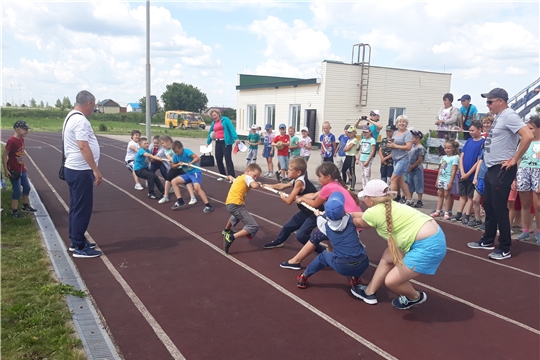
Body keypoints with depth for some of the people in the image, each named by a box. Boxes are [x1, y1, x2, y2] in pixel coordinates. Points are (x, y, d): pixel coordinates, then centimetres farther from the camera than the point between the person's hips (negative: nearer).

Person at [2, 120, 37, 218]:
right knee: (17, 191, -1)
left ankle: (25, 206, 34)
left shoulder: (21, 139, 3)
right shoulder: (12, 141, -21)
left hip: (22, 170, 8)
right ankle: (14, 212, 12)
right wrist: (6, 170, -17)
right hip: (14, 171, -8)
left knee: (27, 187, 17)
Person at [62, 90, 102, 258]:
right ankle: (79, 247, 3)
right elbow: (84, 147, -26)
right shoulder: (80, 120, -18)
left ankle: (76, 241, 27)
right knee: (82, 209, -4)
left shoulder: (71, 117, 15)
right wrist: (96, 170, -24)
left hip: (74, 169, 11)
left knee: (77, 207, 17)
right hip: (80, 171, -11)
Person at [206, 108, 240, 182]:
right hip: (218, 143, 7)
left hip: (226, 142, -6)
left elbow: (232, 129, -13)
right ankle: (223, 175, 19)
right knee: (218, 159, 6)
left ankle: (231, 176, -10)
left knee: (228, 159, -10)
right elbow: (210, 133, 28)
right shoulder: (213, 123, 16)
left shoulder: (225, 120, -3)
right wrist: (208, 142, 27)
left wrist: (236, 138, -24)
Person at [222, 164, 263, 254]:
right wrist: (258, 184, -2)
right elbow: (254, 185, -23)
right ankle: (231, 238, -24)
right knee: (253, 227, -12)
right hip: (236, 205, -10)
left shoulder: (239, 177, 22)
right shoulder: (247, 177, -4)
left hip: (229, 204, 10)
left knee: (236, 216, 46)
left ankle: (226, 231, 65)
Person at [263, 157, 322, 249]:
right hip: (305, 211, 10)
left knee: (301, 235, -17)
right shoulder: (296, 180, 2)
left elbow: (289, 201, -23)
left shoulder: (299, 182, -26)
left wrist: (282, 197, -1)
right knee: (288, 226, 18)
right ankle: (278, 242, 42)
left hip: (315, 213, -10)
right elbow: (281, 186, 19)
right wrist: (267, 186, 23)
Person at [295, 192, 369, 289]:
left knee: (323, 256, 28)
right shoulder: (350, 219, -2)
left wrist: (318, 215, 47)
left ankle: (303, 278, 34)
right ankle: (356, 277, 34)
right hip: (362, 265, 0)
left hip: (342, 267, 0)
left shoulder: (326, 226, 2)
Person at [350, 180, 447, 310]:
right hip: (430, 238, 10)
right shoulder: (388, 206, 12)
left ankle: (416, 297, 25)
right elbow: (364, 216, 29)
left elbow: (359, 222, 14)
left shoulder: (374, 212, -10)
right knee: (388, 256, 21)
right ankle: (369, 292, 33)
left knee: (391, 281, -3)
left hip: (428, 246, -10)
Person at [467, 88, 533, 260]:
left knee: (499, 208, -5)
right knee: (489, 207, 16)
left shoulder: (509, 116, -16)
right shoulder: (499, 116, 13)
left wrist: (514, 160, -20)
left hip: (502, 170, -10)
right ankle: (488, 241, 28)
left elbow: (528, 136, -27)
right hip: (492, 168, 10)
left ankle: (505, 249, 4)